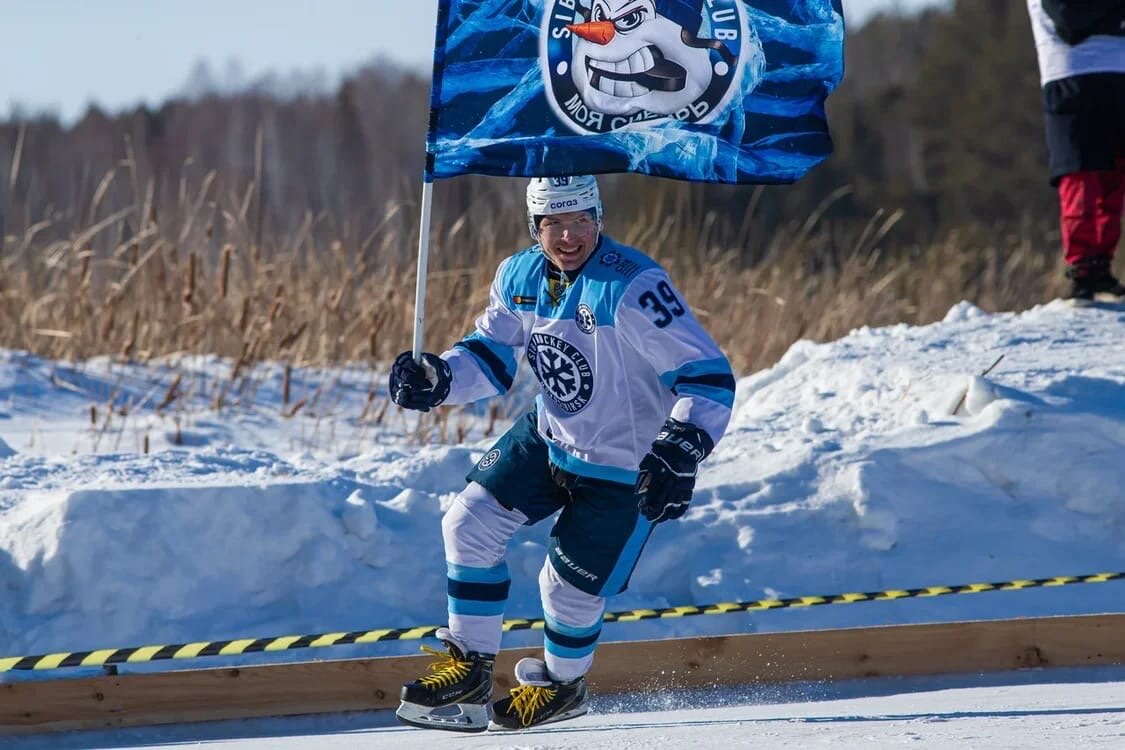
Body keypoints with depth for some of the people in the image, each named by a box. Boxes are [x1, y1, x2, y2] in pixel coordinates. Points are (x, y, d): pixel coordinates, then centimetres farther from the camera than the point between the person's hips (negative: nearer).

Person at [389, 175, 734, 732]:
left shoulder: (632, 289, -29)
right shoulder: (519, 277, -7)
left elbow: (708, 376, -29)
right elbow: (491, 354, 8)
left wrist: (679, 453, -42)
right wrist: (437, 379, -12)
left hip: (625, 469, -6)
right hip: (548, 436, 6)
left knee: (569, 588, 2)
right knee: (470, 525, -2)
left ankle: (563, 685, 33)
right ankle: (469, 668, 14)